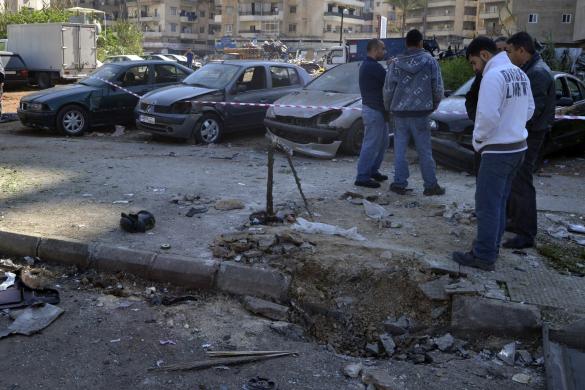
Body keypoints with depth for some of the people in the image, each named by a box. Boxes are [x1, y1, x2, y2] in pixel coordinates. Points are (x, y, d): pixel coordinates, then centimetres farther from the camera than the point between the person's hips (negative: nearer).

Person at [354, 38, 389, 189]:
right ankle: (362, 177, -2)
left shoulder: (366, 65, 15)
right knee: (371, 144, -6)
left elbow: (382, 82, 14)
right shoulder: (374, 67, -19)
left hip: (376, 109, 11)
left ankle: (373, 171, 26)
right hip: (374, 110, -11)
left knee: (383, 141, 18)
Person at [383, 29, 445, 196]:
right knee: (424, 151, 4)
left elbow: (388, 89, 2)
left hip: (399, 113, 1)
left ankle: (399, 183, 9)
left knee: (400, 149, 8)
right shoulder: (430, 61, -3)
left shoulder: (395, 64, 0)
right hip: (420, 113, -1)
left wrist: (389, 108, 18)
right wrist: (433, 106, 16)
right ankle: (431, 185, 9)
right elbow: (438, 88, -1)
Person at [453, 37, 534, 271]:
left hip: (498, 151, -9)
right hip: (518, 146, 9)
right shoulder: (519, 73, 11)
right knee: (499, 202, 17)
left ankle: (484, 257, 4)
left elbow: (488, 116, -24)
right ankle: (491, 247, 27)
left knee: (487, 205, -2)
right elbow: (529, 109, 17)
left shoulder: (493, 76, -18)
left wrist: (477, 140, -8)